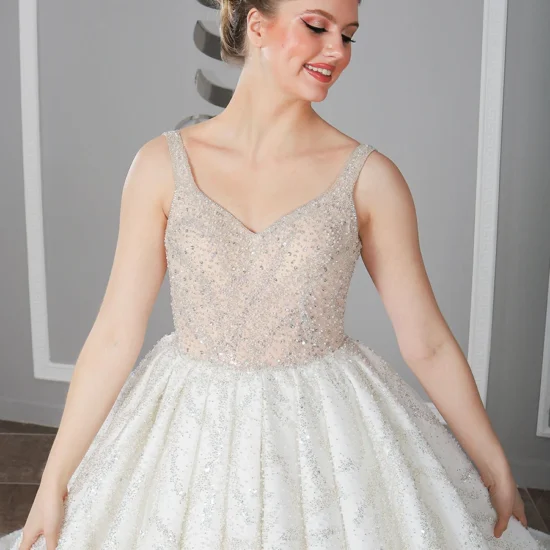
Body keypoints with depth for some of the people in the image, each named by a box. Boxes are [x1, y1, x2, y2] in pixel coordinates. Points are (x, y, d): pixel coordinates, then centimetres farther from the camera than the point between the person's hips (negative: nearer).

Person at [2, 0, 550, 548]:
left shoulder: (369, 177, -8)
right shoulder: (164, 163, -6)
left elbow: (426, 341, -2)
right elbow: (115, 335, -5)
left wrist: (498, 472, 2)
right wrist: (54, 483, -4)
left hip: (328, 434, 0)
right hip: (191, 437, 1)